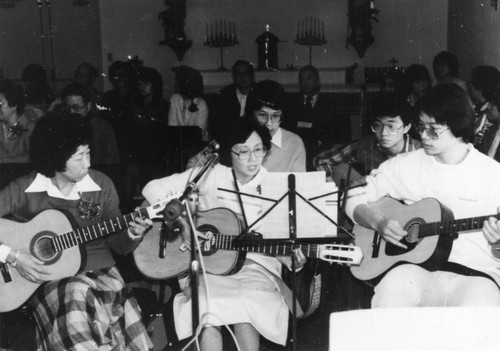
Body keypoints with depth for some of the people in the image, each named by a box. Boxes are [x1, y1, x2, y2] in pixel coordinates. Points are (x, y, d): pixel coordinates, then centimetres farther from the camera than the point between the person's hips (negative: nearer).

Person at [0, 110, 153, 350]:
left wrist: (132, 235, -12)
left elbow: (118, 245, 8)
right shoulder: (23, 190, -6)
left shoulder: (101, 185, 2)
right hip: (49, 277, -2)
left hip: (100, 271, 2)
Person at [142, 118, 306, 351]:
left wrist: (293, 257, -17)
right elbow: (153, 189, -6)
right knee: (208, 311, -31)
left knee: (246, 306, -31)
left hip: (254, 262, 1)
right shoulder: (209, 175, -4)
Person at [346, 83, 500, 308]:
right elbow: (353, 199, 10)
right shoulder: (406, 165, 7)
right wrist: (379, 222, -8)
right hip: (420, 267, 2)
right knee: (396, 283, -33)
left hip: (476, 272, -1)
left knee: (478, 305, -35)